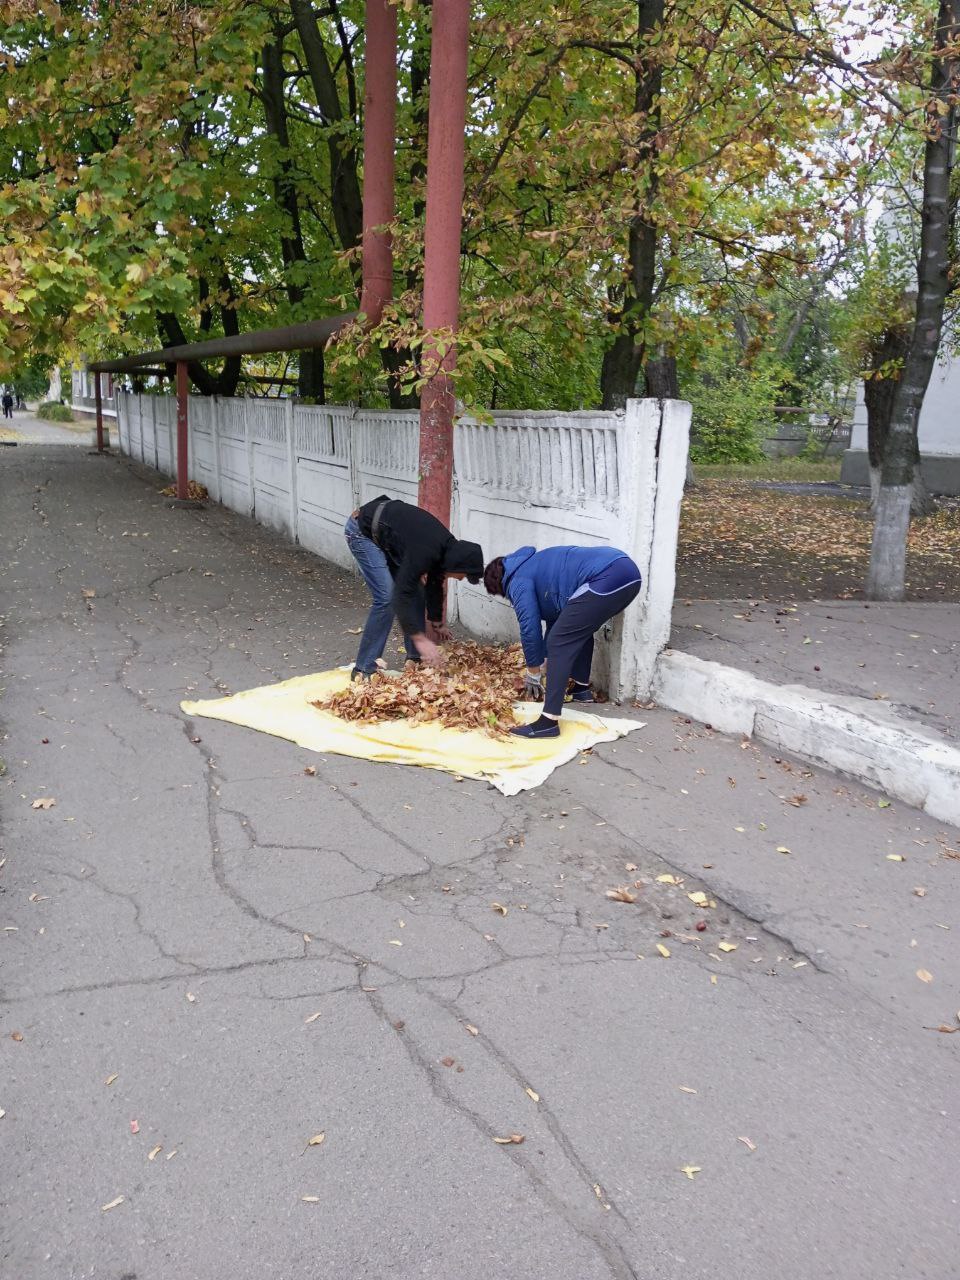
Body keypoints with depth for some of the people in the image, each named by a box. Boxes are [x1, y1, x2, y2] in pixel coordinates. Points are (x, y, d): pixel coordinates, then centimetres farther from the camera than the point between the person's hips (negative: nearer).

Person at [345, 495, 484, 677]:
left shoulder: (448, 548, -4)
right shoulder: (424, 551, -32)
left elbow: (434, 585, 13)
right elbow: (402, 595, -32)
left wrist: (437, 624, 23)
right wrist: (420, 638, -32)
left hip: (383, 534, 9)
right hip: (362, 531, -9)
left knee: (416, 589, 6)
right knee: (386, 598, -17)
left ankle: (415, 658, 15)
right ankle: (363, 670, -12)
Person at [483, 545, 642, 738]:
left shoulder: (518, 580, 8)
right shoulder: (535, 566, 35)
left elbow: (530, 628, 6)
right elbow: (555, 617, 42)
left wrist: (533, 674, 20)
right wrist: (543, 660, 49)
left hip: (606, 578, -10)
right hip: (629, 571, 10)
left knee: (559, 642, -5)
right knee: (581, 630, 32)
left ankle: (549, 722, -9)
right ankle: (582, 688, 40)